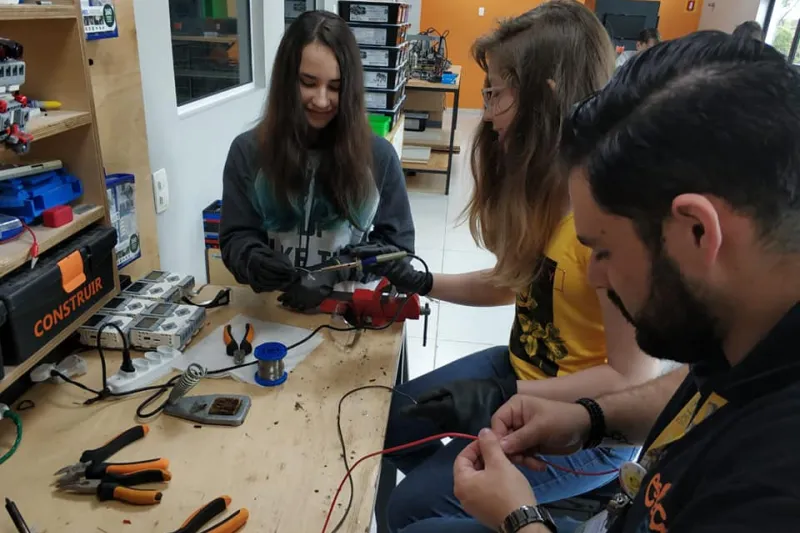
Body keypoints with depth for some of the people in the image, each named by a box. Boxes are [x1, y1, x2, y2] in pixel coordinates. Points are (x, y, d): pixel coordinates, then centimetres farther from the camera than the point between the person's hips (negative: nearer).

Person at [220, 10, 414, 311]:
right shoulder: (248, 151, 1)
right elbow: (235, 238, 3)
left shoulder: (378, 155, 0)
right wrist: (254, 261, -20)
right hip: (271, 309, 1)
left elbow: (397, 244, 3)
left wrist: (338, 280, -12)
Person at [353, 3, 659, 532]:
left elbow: (633, 377, -24)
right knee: (392, 417, 12)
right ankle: (453, 490, 36)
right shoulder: (541, 180, -1)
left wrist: (503, 399, -23)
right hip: (521, 368, 8)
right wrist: (423, 282, 0)